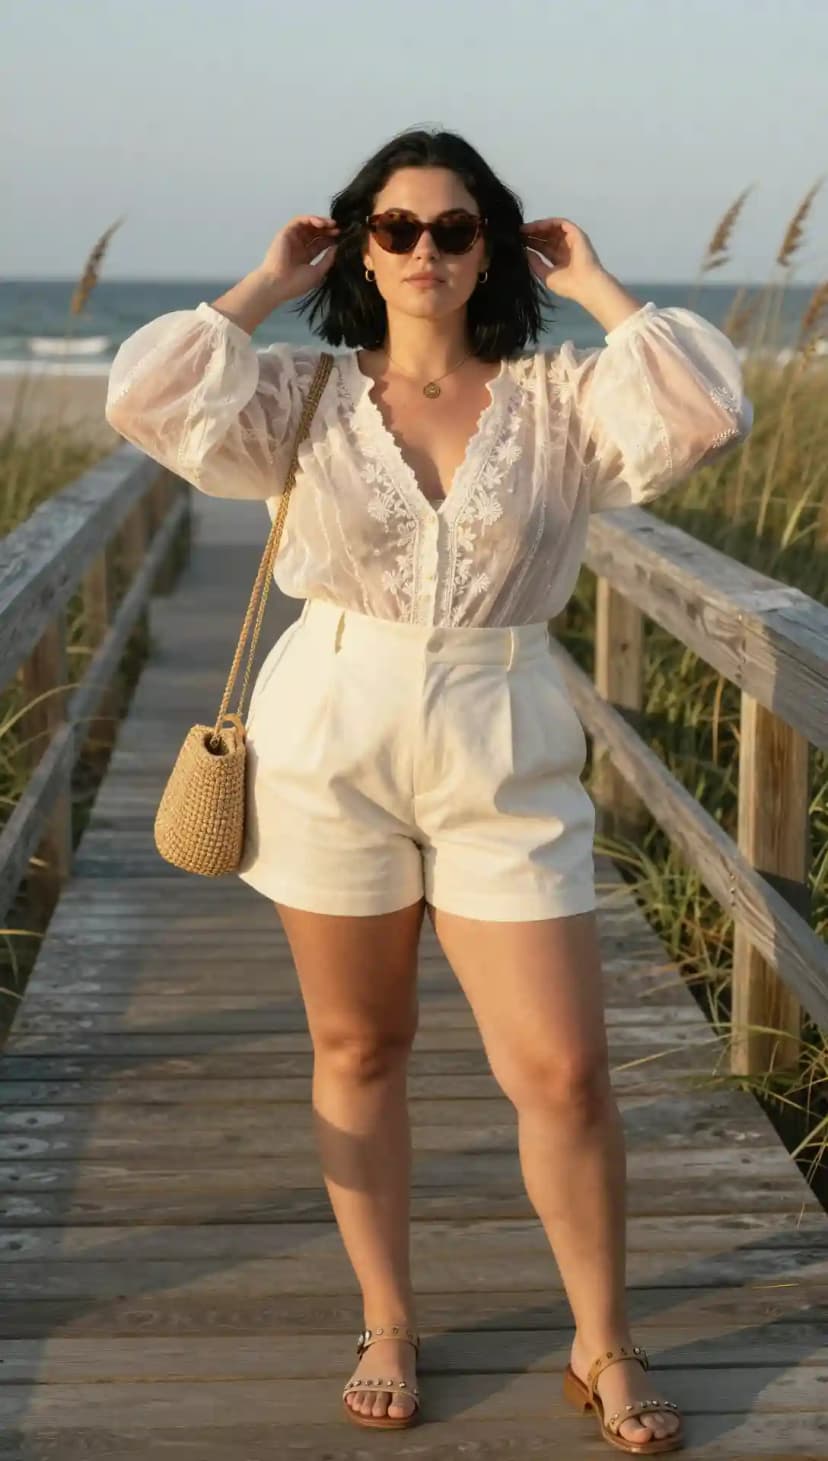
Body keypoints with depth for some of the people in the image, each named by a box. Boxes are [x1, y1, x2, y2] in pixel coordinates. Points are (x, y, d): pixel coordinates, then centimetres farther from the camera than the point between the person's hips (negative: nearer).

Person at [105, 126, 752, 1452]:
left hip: (505, 768, -1)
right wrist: (267, 287, -2)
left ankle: (604, 1349, 18)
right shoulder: (304, 398, 2)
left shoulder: (556, 401, 1)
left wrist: (593, 285, -5)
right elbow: (145, 398, -11)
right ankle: (387, 1327, 28)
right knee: (358, 1049, 11)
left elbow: (707, 412, -15)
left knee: (564, 1074, -1)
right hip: (331, 753, 1)